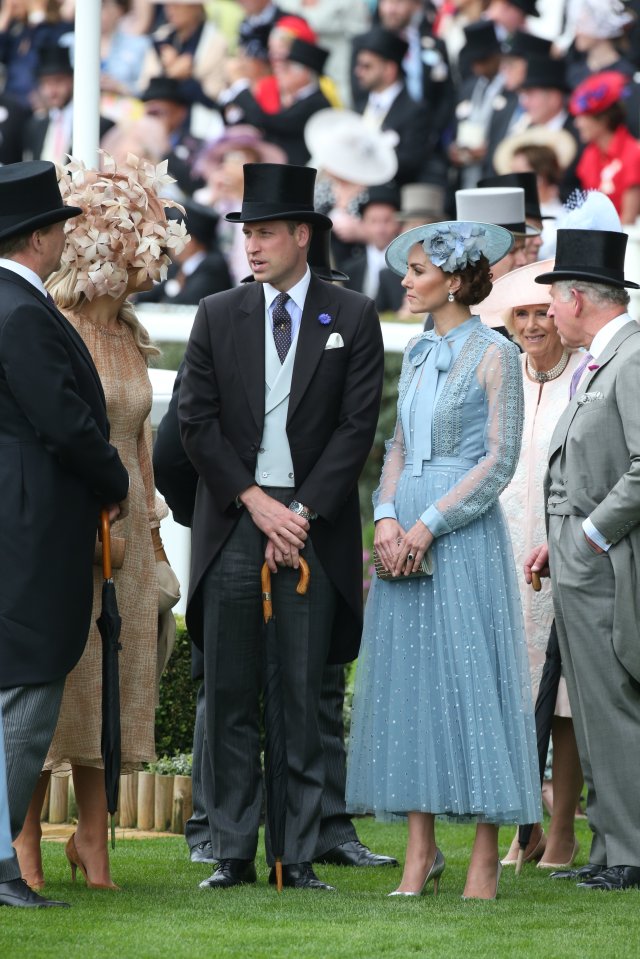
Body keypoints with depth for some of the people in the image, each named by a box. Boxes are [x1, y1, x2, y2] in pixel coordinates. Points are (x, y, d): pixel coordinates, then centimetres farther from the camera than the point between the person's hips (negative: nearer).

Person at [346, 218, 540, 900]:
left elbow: (500, 459, -9)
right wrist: (387, 518, -2)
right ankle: (421, 852, 6)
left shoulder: (494, 354, -5)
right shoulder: (417, 355, 14)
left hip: (464, 532, -6)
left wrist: (429, 524, -14)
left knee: (471, 676, -5)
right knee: (409, 683, 3)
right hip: (406, 531, 6)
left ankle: (485, 855, -1)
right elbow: (399, 446, 15)